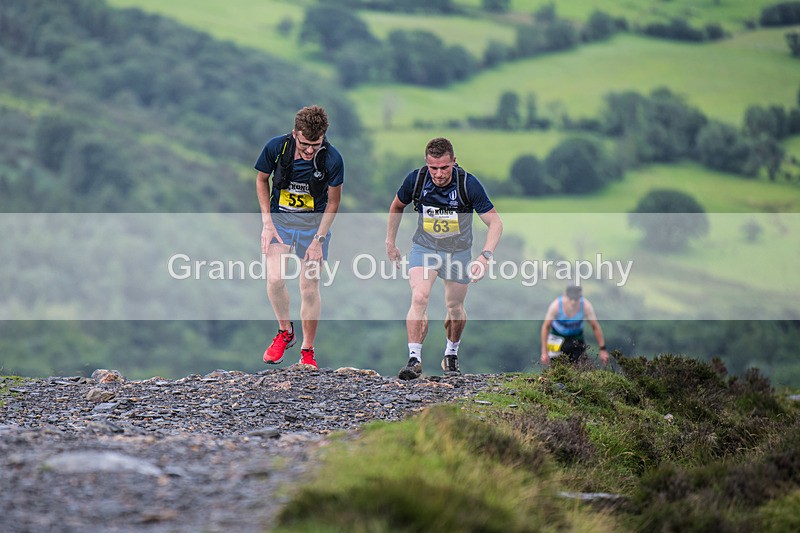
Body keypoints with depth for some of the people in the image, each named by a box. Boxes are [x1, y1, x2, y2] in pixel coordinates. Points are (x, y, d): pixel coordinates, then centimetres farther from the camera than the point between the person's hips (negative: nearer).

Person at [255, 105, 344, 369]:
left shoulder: (332, 159, -20)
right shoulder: (276, 147, -18)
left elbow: (333, 201, -5)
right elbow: (262, 180, 1)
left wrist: (319, 238, -10)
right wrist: (267, 223, -6)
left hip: (315, 223, -1)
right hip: (279, 219, 1)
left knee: (310, 288, -1)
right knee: (275, 279, -18)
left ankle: (308, 351, 16)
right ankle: (285, 332, 8)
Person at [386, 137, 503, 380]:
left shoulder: (468, 184, -24)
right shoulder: (415, 179, -18)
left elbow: (495, 222, -20)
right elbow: (397, 206, 5)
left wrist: (485, 255, -34)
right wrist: (390, 242, 8)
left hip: (459, 251, 0)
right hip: (424, 247, 0)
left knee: (455, 307, 11)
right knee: (419, 298, -21)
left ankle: (452, 353, 38)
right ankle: (414, 359, -20)